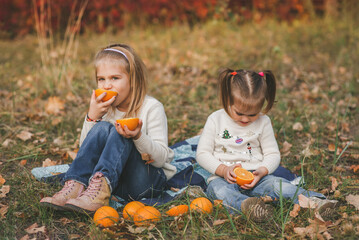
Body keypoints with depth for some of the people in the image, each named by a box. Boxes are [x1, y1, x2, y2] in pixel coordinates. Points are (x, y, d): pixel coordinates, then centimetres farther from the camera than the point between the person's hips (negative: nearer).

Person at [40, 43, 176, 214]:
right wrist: (92, 117, -15)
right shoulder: (104, 108, 5)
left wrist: (138, 137, -33)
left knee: (119, 133, -29)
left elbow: (161, 158, -14)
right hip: (114, 176, 4)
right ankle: (75, 187, -33)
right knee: (102, 128, -21)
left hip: (148, 179, -4)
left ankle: (99, 190, -48)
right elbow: (86, 148, 0)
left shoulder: (151, 107, -9)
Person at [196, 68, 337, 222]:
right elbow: (202, 153, 1)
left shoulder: (263, 122, 4)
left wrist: (261, 171, -15)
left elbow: (273, 154, 7)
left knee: (276, 184, -28)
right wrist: (223, 169, -16)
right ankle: (245, 204, -63)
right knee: (216, 189, -36)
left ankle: (313, 200, -39)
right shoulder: (216, 120, 0)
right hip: (223, 177, -1)